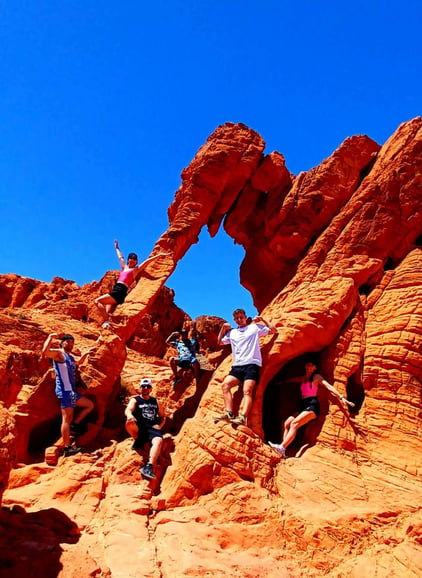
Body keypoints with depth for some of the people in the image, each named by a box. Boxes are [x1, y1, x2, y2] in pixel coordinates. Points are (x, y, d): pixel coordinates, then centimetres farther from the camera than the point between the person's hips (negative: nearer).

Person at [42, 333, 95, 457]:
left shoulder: (70, 357, 21)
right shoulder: (59, 353, -5)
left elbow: (77, 363, 44)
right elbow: (45, 351, -27)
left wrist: (86, 353, 39)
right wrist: (51, 337, -23)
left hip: (71, 391, 9)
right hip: (65, 391, -9)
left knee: (90, 405, 18)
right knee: (67, 418, -9)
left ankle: (74, 425, 14)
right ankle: (67, 448, -6)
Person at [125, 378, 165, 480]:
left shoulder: (155, 401, 23)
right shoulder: (135, 400, 12)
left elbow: (163, 417, 26)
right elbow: (128, 409, -10)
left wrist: (159, 426, 3)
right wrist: (129, 415, -36)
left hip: (152, 427, 2)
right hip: (139, 426, -2)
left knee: (158, 440, -33)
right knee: (129, 423, -37)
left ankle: (149, 466, -43)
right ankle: (138, 441, -11)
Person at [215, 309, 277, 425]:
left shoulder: (255, 328, 14)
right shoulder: (232, 332, 24)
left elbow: (274, 330, 11)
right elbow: (220, 342, 33)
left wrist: (262, 319, 9)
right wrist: (223, 328, 25)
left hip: (252, 364, -4)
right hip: (237, 366, 5)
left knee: (247, 391, -21)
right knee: (225, 384, -18)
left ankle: (243, 417, -35)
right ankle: (229, 414, -24)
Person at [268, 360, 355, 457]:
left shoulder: (317, 377, 5)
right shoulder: (303, 378, 22)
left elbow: (329, 386, -6)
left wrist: (341, 398, -17)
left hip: (312, 405, -7)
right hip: (303, 405, 7)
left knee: (294, 423, -26)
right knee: (286, 423, -11)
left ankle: (282, 447, -37)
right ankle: (282, 452, -21)